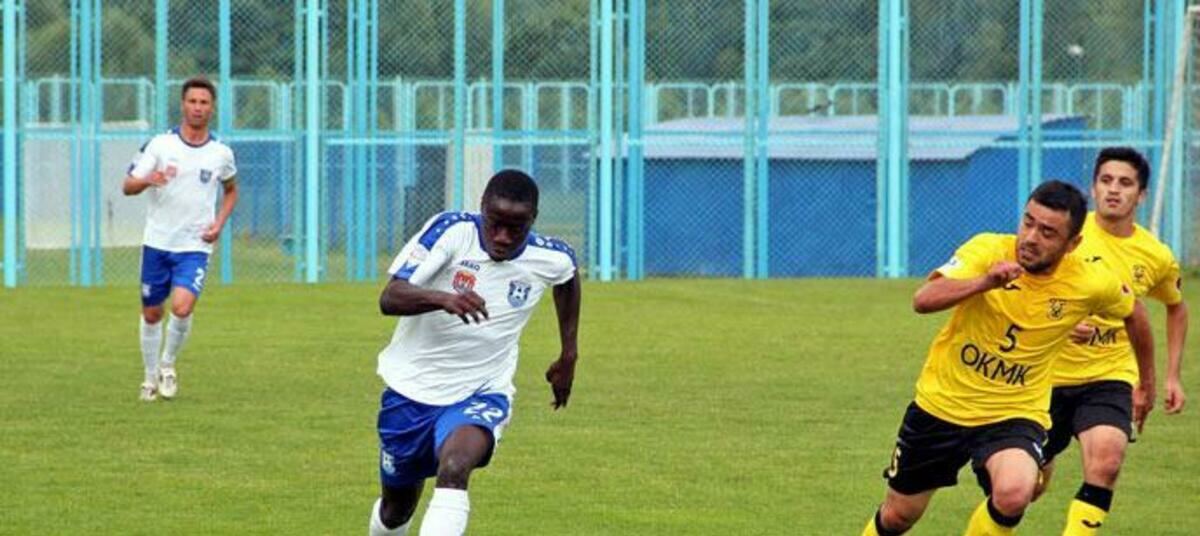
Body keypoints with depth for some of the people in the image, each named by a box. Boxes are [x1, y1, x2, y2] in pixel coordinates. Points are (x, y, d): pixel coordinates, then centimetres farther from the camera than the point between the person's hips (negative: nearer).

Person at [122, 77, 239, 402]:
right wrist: (149, 180, -28)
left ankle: (168, 364, 5)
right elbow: (128, 186, -4)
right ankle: (151, 377, 27)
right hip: (157, 242, 1)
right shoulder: (160, 145, -3)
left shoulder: (221, 153, 2)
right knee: (151, 314, 8)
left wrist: (219, 223, 3)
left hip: (195, 246, -1)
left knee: (182, 307, -20)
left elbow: (231, 190, 20)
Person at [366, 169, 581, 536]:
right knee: (398, 505, 15)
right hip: (412, 386, 1)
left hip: (481, 393, -1)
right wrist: (442, 298, -47)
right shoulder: (452, 231, -19)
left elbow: (569, 276, 18)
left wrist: (569, 356, 19)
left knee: (454, 469, -33)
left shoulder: (550, 259, -10)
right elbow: (389, 298, -27)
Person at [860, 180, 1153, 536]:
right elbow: (923, 300, -30)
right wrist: (986, 281, -45)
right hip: (941, 403, 1)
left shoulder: (1091, 284, -12)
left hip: (1015, 415, -1)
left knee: (1013, 494, -32)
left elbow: (1133, 313, 11)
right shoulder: (988, 250, -17)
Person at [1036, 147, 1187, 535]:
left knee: (1106, 462, -27)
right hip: (1049, 374, -1)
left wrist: (1172, 376, 14)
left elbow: (1176, 307, 20)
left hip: (1110, 376, 1)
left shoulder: (1156, 257, -1)